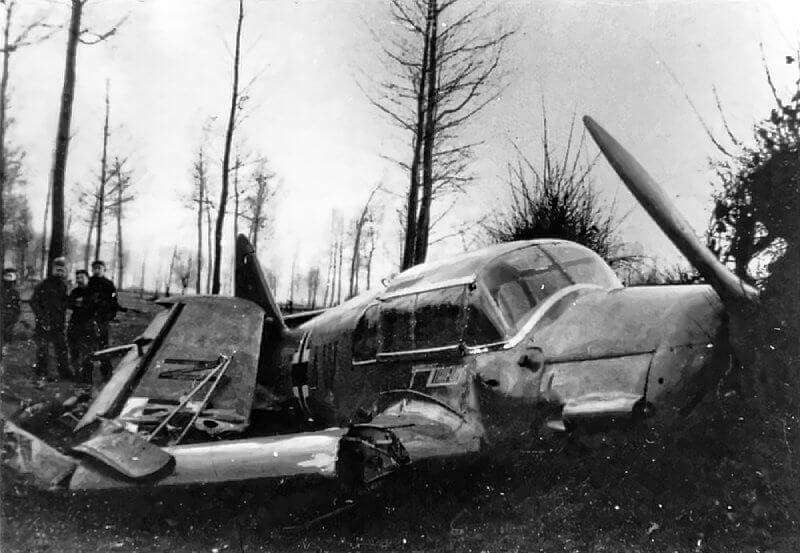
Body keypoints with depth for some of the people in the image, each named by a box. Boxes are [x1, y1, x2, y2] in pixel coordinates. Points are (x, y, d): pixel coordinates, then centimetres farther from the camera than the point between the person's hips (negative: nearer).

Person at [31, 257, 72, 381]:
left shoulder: (63, 286, 11)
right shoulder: (43, 285, -7)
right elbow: (33, 302, -8)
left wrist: (63, 319, 9)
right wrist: (42, 317, -15)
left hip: (58, 323, 5)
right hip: (45, 322, -5)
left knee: (61, 347, 6)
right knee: (42, 348, 0)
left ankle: (64, 371, 12)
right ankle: (41, 372, 9)